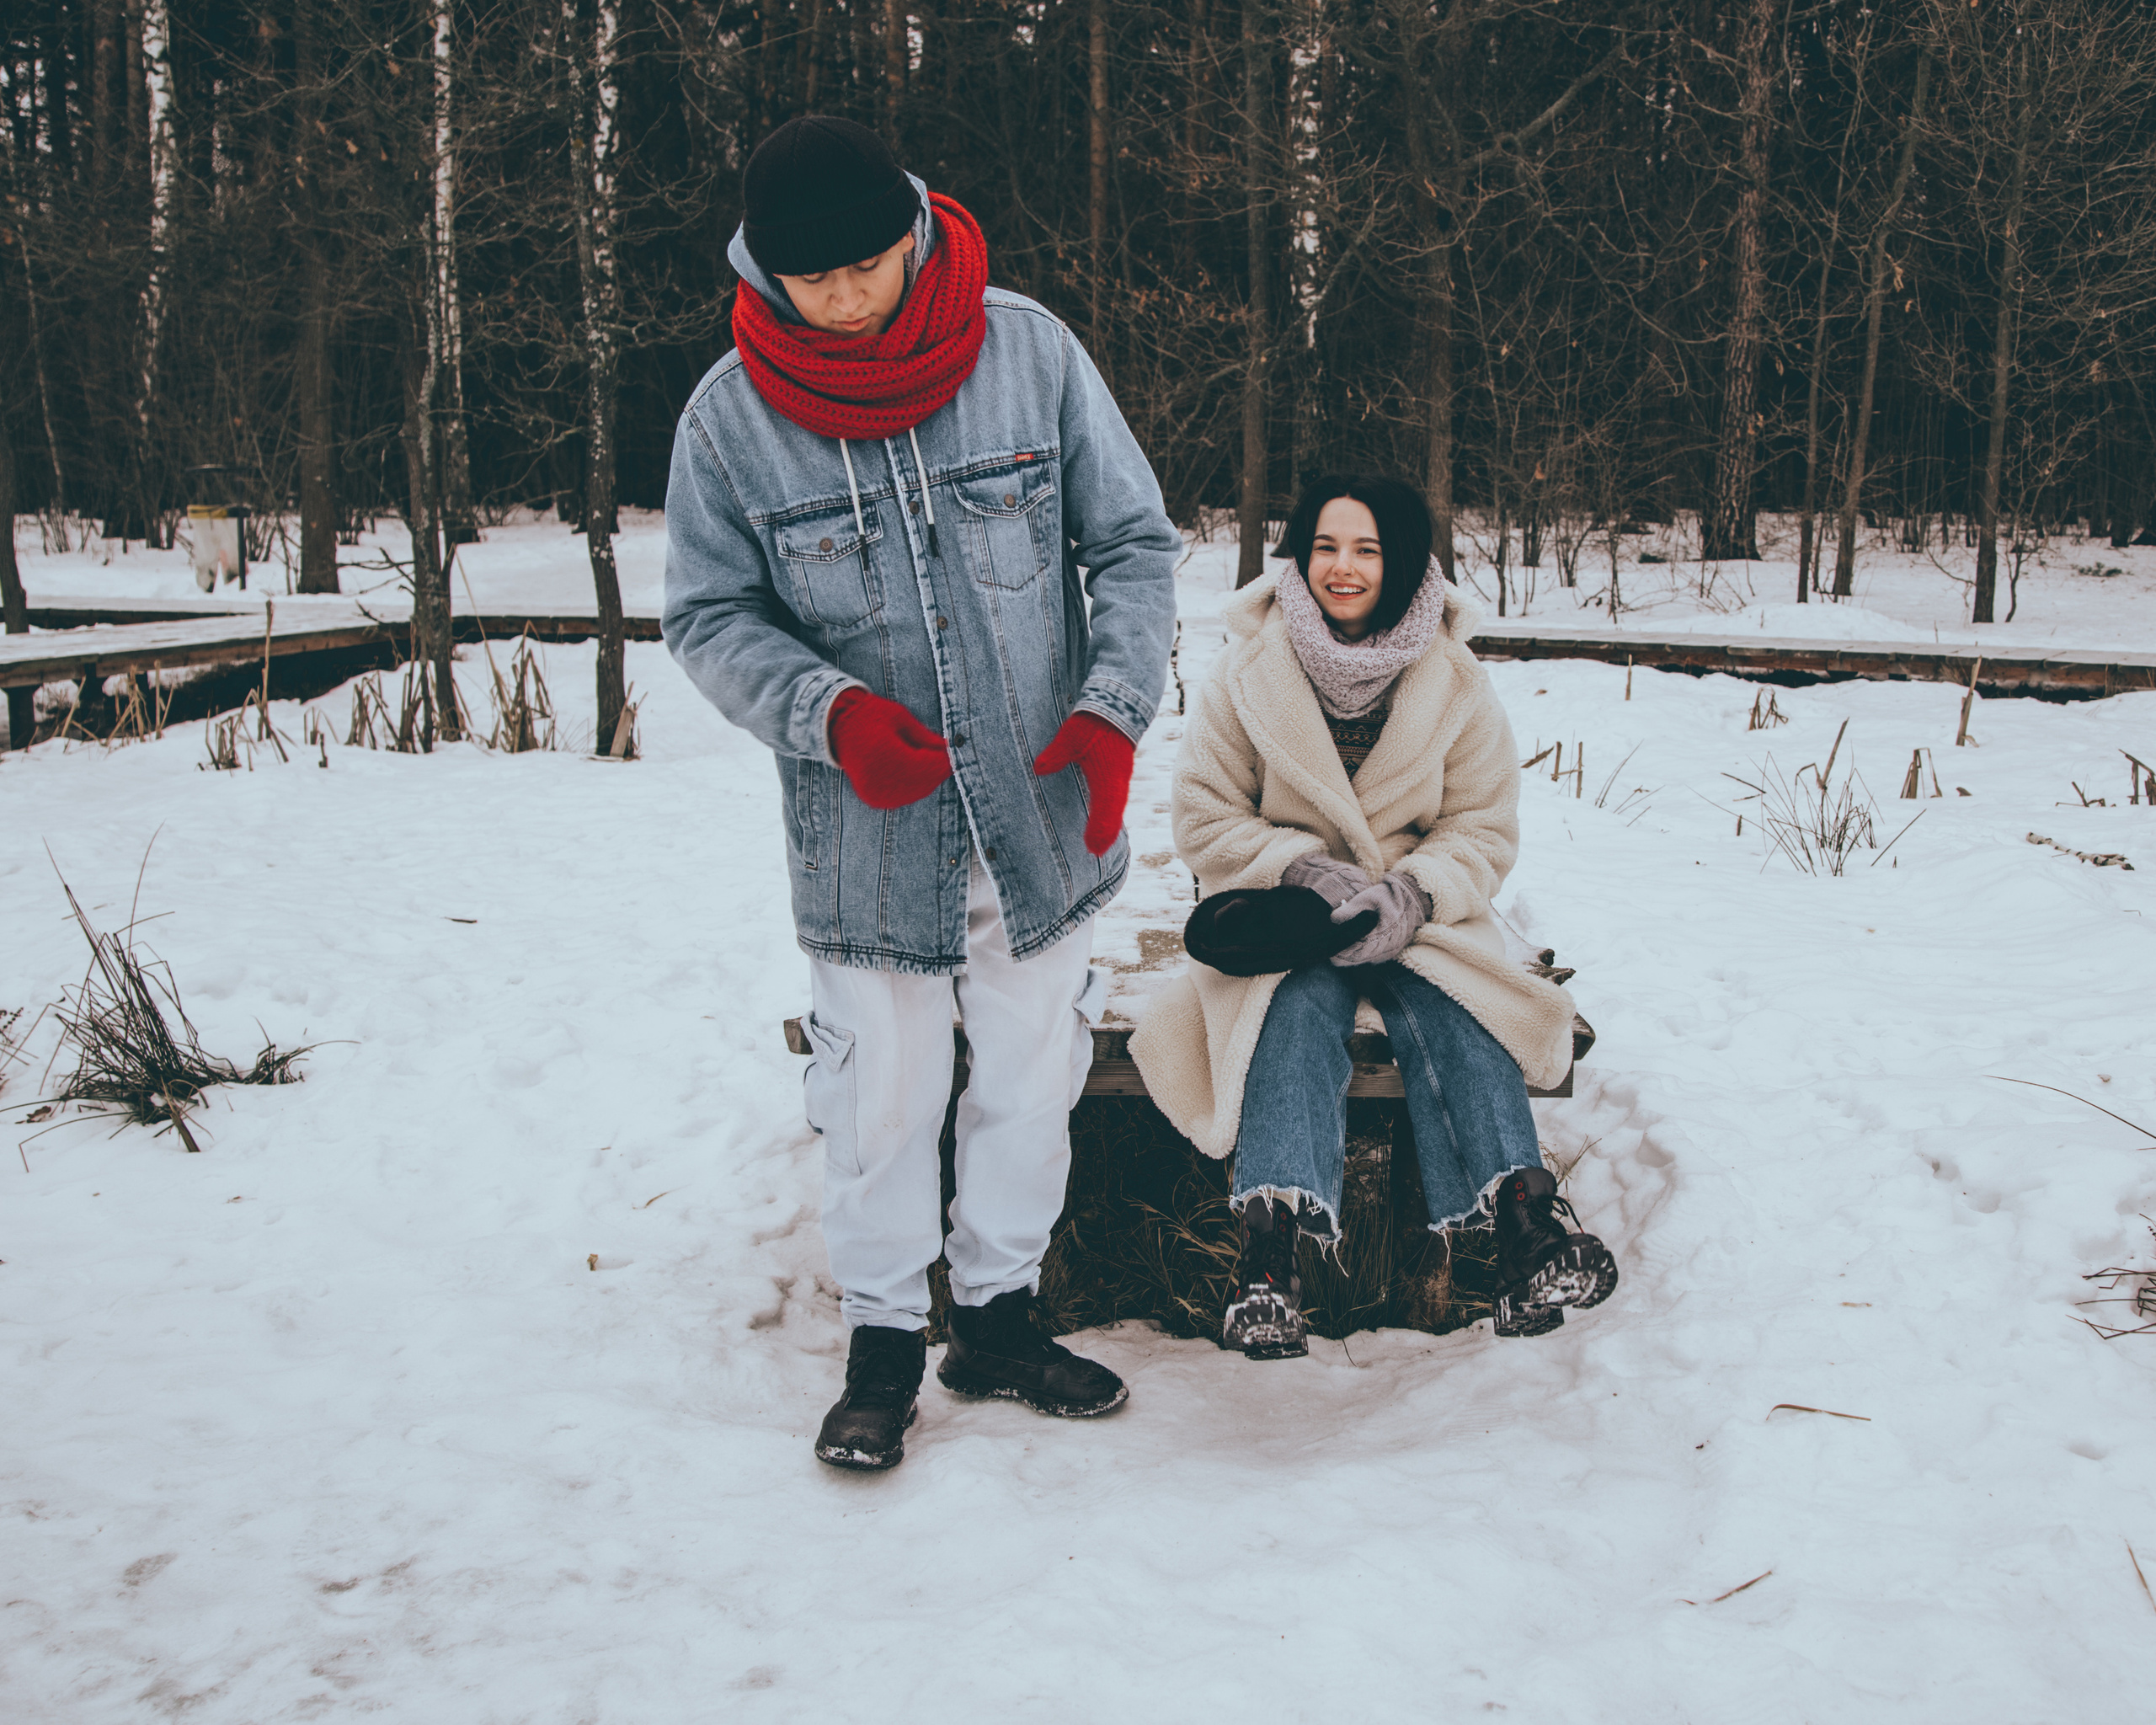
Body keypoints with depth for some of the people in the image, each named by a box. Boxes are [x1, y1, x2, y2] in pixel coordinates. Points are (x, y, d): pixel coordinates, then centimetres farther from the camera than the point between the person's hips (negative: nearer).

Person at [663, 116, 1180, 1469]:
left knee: (1031, 1078, 15)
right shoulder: (729, 416, -10)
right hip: (866, 834, -1)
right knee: (882, 1096, 8)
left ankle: (1000, 1317, 34)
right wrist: (829, 711, -20)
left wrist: (1113, 707, -15)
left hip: (1044, 814, 2)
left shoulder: (1029, 352, -9)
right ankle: (884, 1339, 28)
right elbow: (711, 616, -3)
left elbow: (1136, 544, -1)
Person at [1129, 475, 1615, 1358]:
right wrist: (1300, 869, -19)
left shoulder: (1455, 684, 1)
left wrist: (1411, 896, -18)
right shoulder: (1246, 672, -2)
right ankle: (1268, 1245, -46)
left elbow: (1486, 829, 2)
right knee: (1299, 1007, -33)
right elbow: (1204, 821, -1)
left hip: (1419, 915, 2)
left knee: (1451, 1014, -29)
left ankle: (1524, 1220, -42)